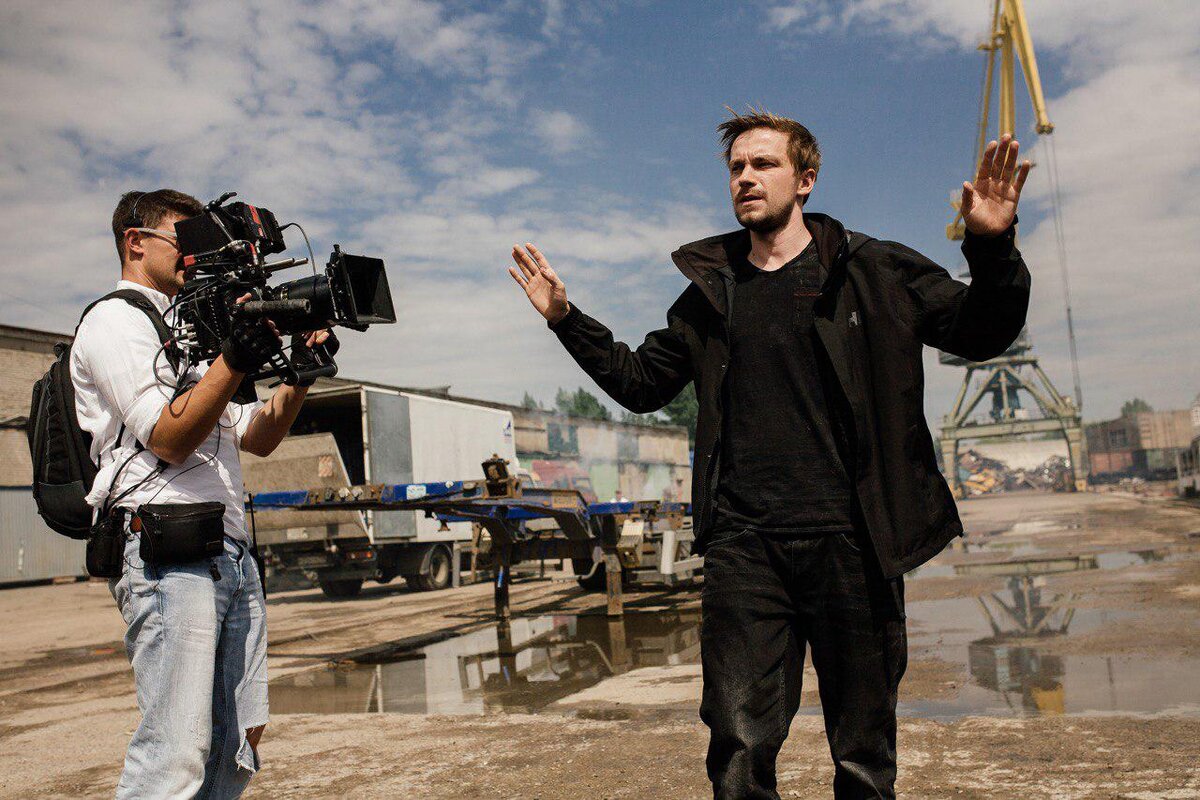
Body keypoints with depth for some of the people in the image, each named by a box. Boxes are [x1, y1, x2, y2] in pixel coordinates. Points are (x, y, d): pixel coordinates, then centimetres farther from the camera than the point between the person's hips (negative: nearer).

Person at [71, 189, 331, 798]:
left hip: (232, 554, 9)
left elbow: (256, 438, 21)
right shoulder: (114, 321, 1)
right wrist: (235, 360, -20)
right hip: (169, 552, -9)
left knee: (239, 746, 10)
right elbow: (168, 438, -11)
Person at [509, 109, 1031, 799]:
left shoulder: (871, 272, 6)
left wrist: (992, 248, -11)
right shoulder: (712, 292, 15)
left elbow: (982, 333, 6)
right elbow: (643, 383, 24)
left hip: (850, 541, -1)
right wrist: (567, 319, 15)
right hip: (744, 543, 2)